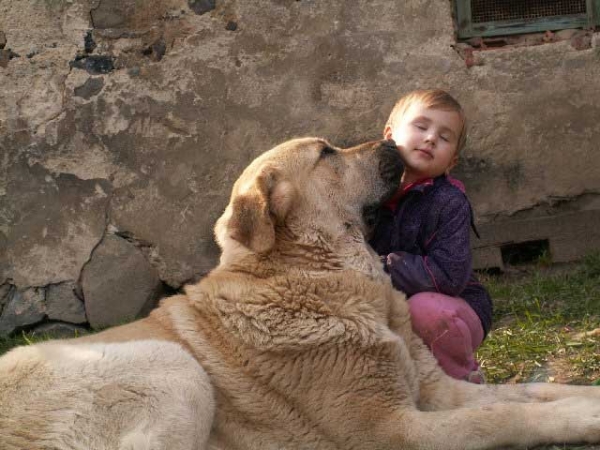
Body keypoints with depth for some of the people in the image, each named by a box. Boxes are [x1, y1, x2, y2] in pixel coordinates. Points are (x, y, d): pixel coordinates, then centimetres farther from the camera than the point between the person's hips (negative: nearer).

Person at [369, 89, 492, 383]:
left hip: (453, 312, -4)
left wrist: (384, 267, -26)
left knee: (425, 307, -35)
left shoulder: (449, 201, -17)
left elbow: (449, 275, -27)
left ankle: (465, 381, -6)